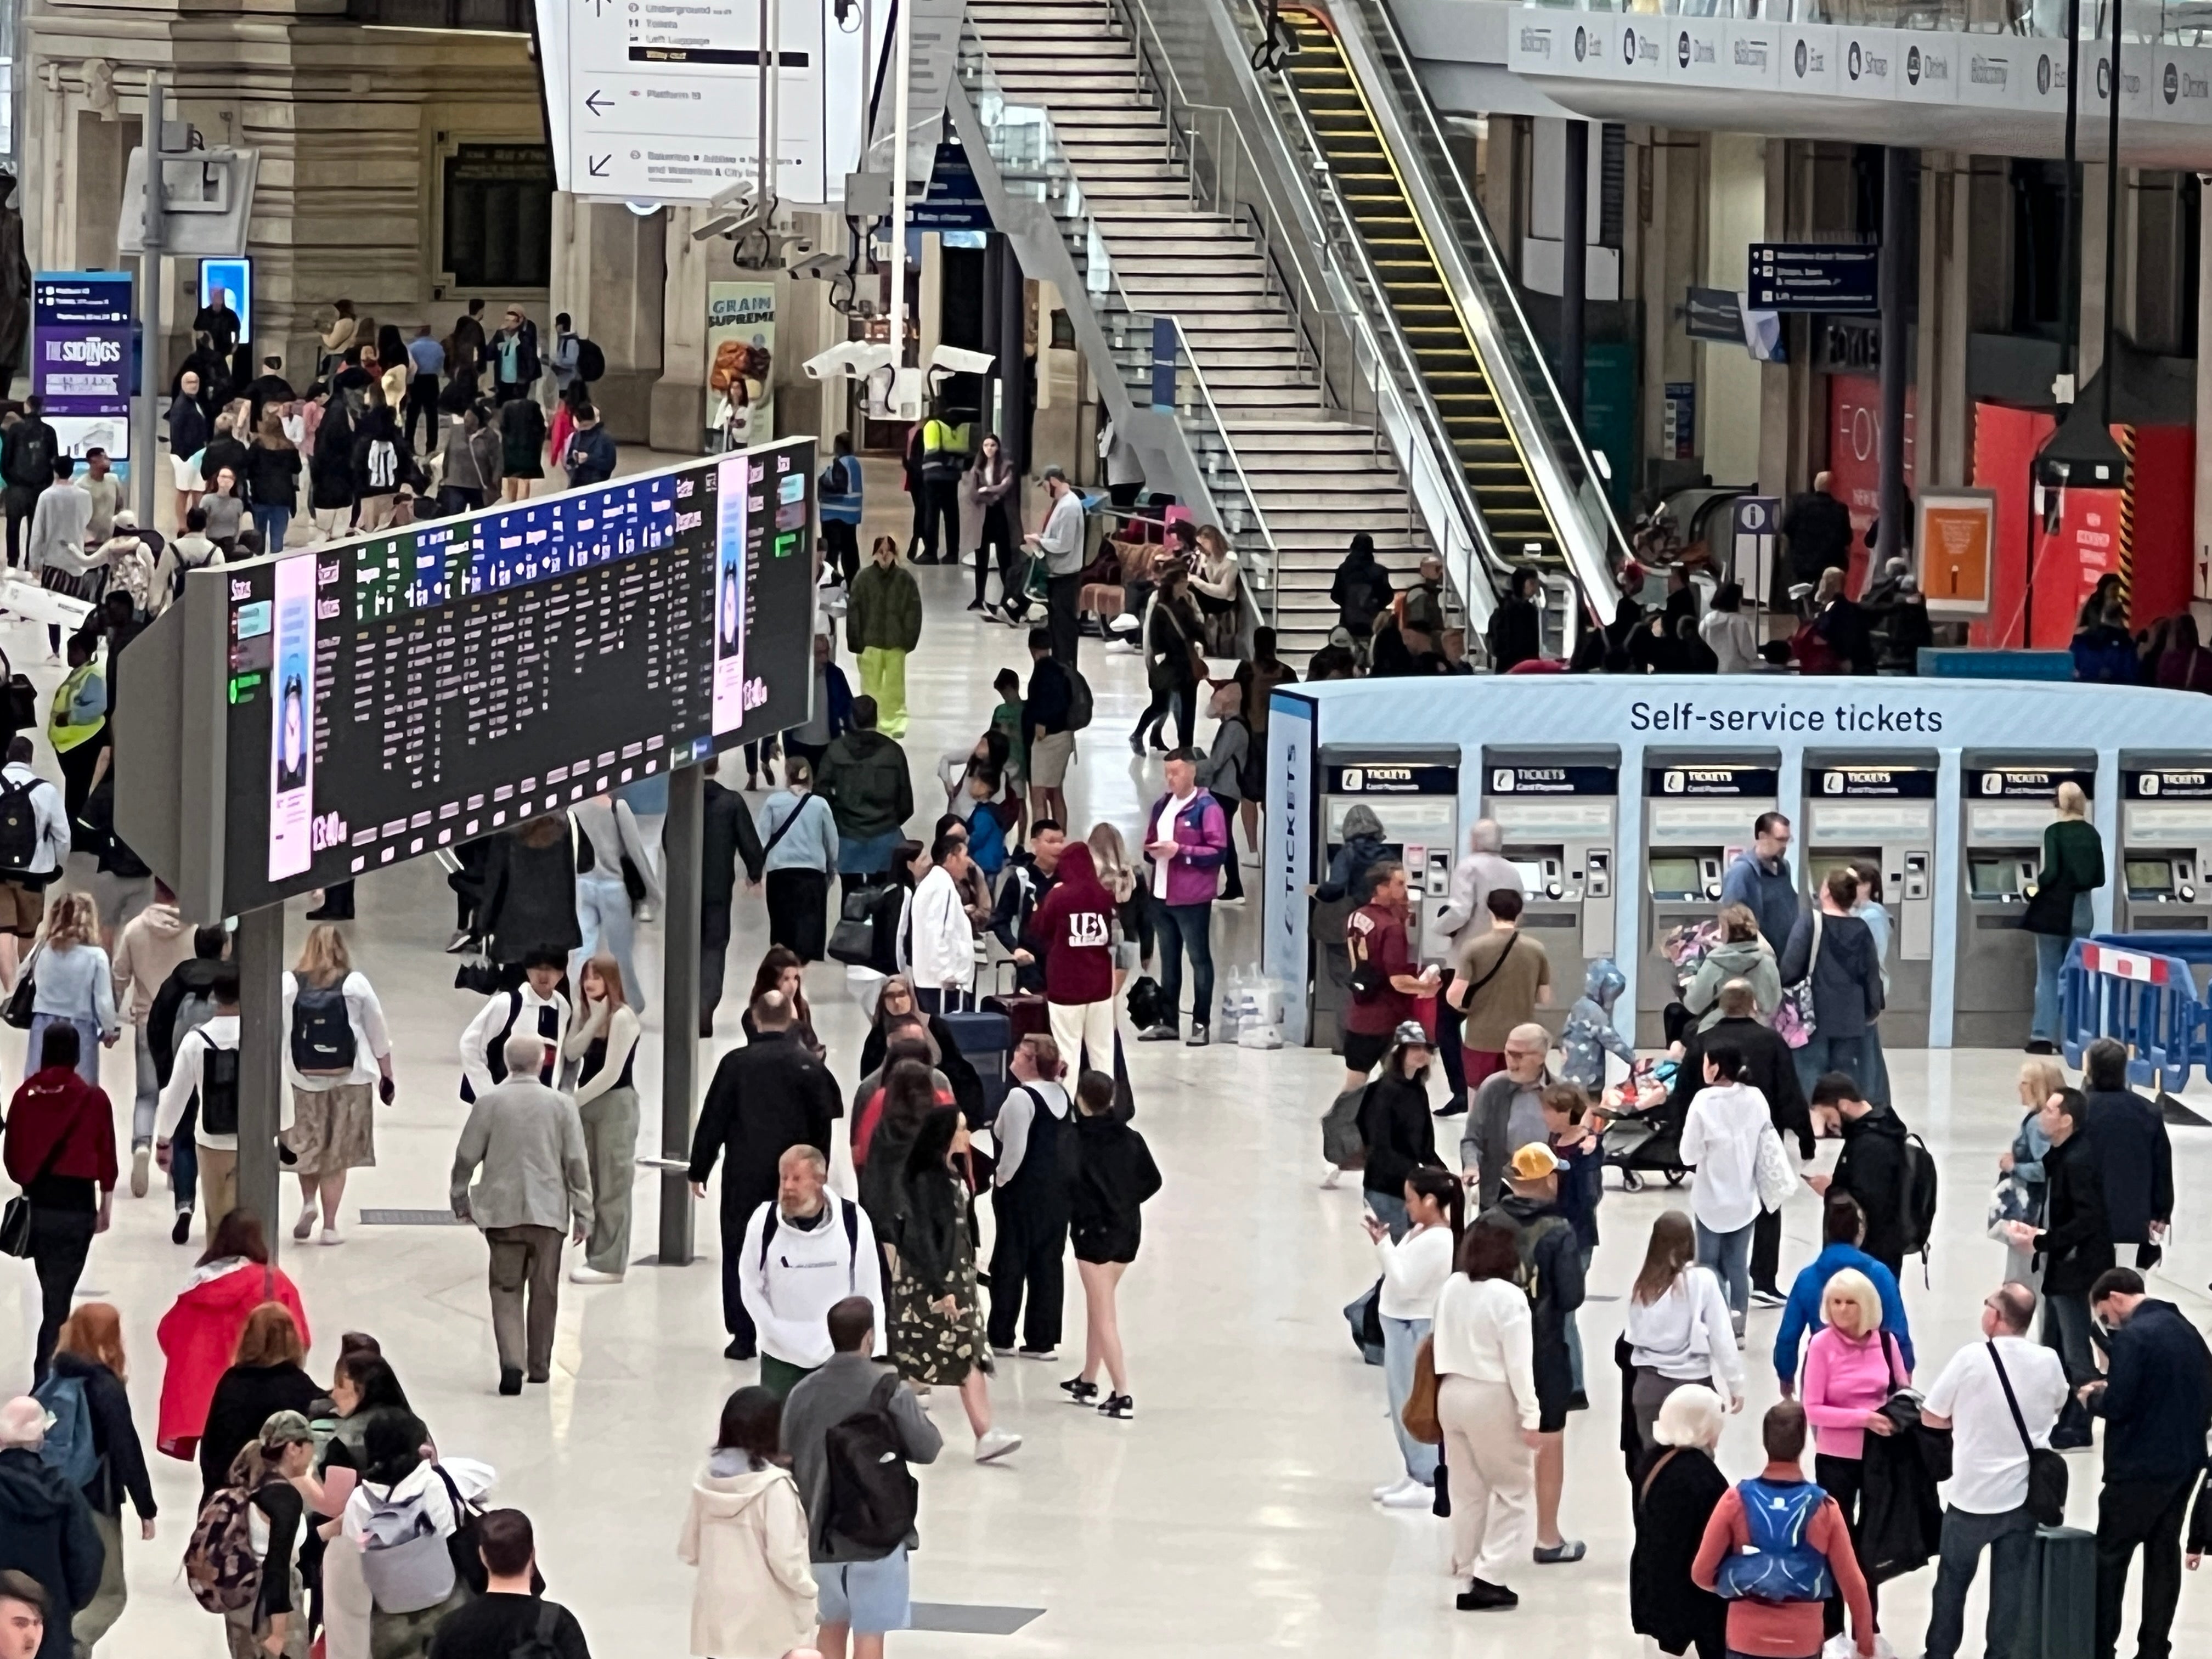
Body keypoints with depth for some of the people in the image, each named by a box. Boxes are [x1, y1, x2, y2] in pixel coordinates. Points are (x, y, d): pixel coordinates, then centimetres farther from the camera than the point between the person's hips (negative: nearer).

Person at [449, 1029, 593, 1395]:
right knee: (544, 1290, 13)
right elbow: (577, 1163, -2)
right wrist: (583, 1213, 6)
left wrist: (460, 1197, 17)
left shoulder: (488, 1102, -5)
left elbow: (467, 1156, 0)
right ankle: (539, 1366, 23)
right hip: (549, 1210, 1)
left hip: (501, 1212, -1)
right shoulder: (561, 1105, -4)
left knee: (506, 1288, 4)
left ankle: (512, 1362, -14)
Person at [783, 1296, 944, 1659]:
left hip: (821, 1534, 5)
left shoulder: (803, 1394, 0)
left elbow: (789, 1461, 5)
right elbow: (927, 1449, -10)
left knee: (832, 1625, 22)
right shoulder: (887, 1388, -14)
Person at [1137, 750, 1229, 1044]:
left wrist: (1180, 850, -19)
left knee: (1199, 959, 0)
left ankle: (1201, 1024, 2)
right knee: (1168, 960, 12)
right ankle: (1168, 1022, 17)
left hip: (1192, 898, -7)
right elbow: (1151, 842, 25)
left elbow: (1219, 852, -13)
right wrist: (1152, 851, 1)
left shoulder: (1207, 808, -8)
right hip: (1161, 896, 7)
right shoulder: (1161, 806, 15)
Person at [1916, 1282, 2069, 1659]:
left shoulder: (1971, 1358, -16)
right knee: (2011, 1587, 7)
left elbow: (1931, 1417, -7)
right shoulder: (2048, 1362, -5)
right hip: (2024, 1494, 2)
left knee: (1952, 1581, 15)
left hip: (1972, 1494, -2)